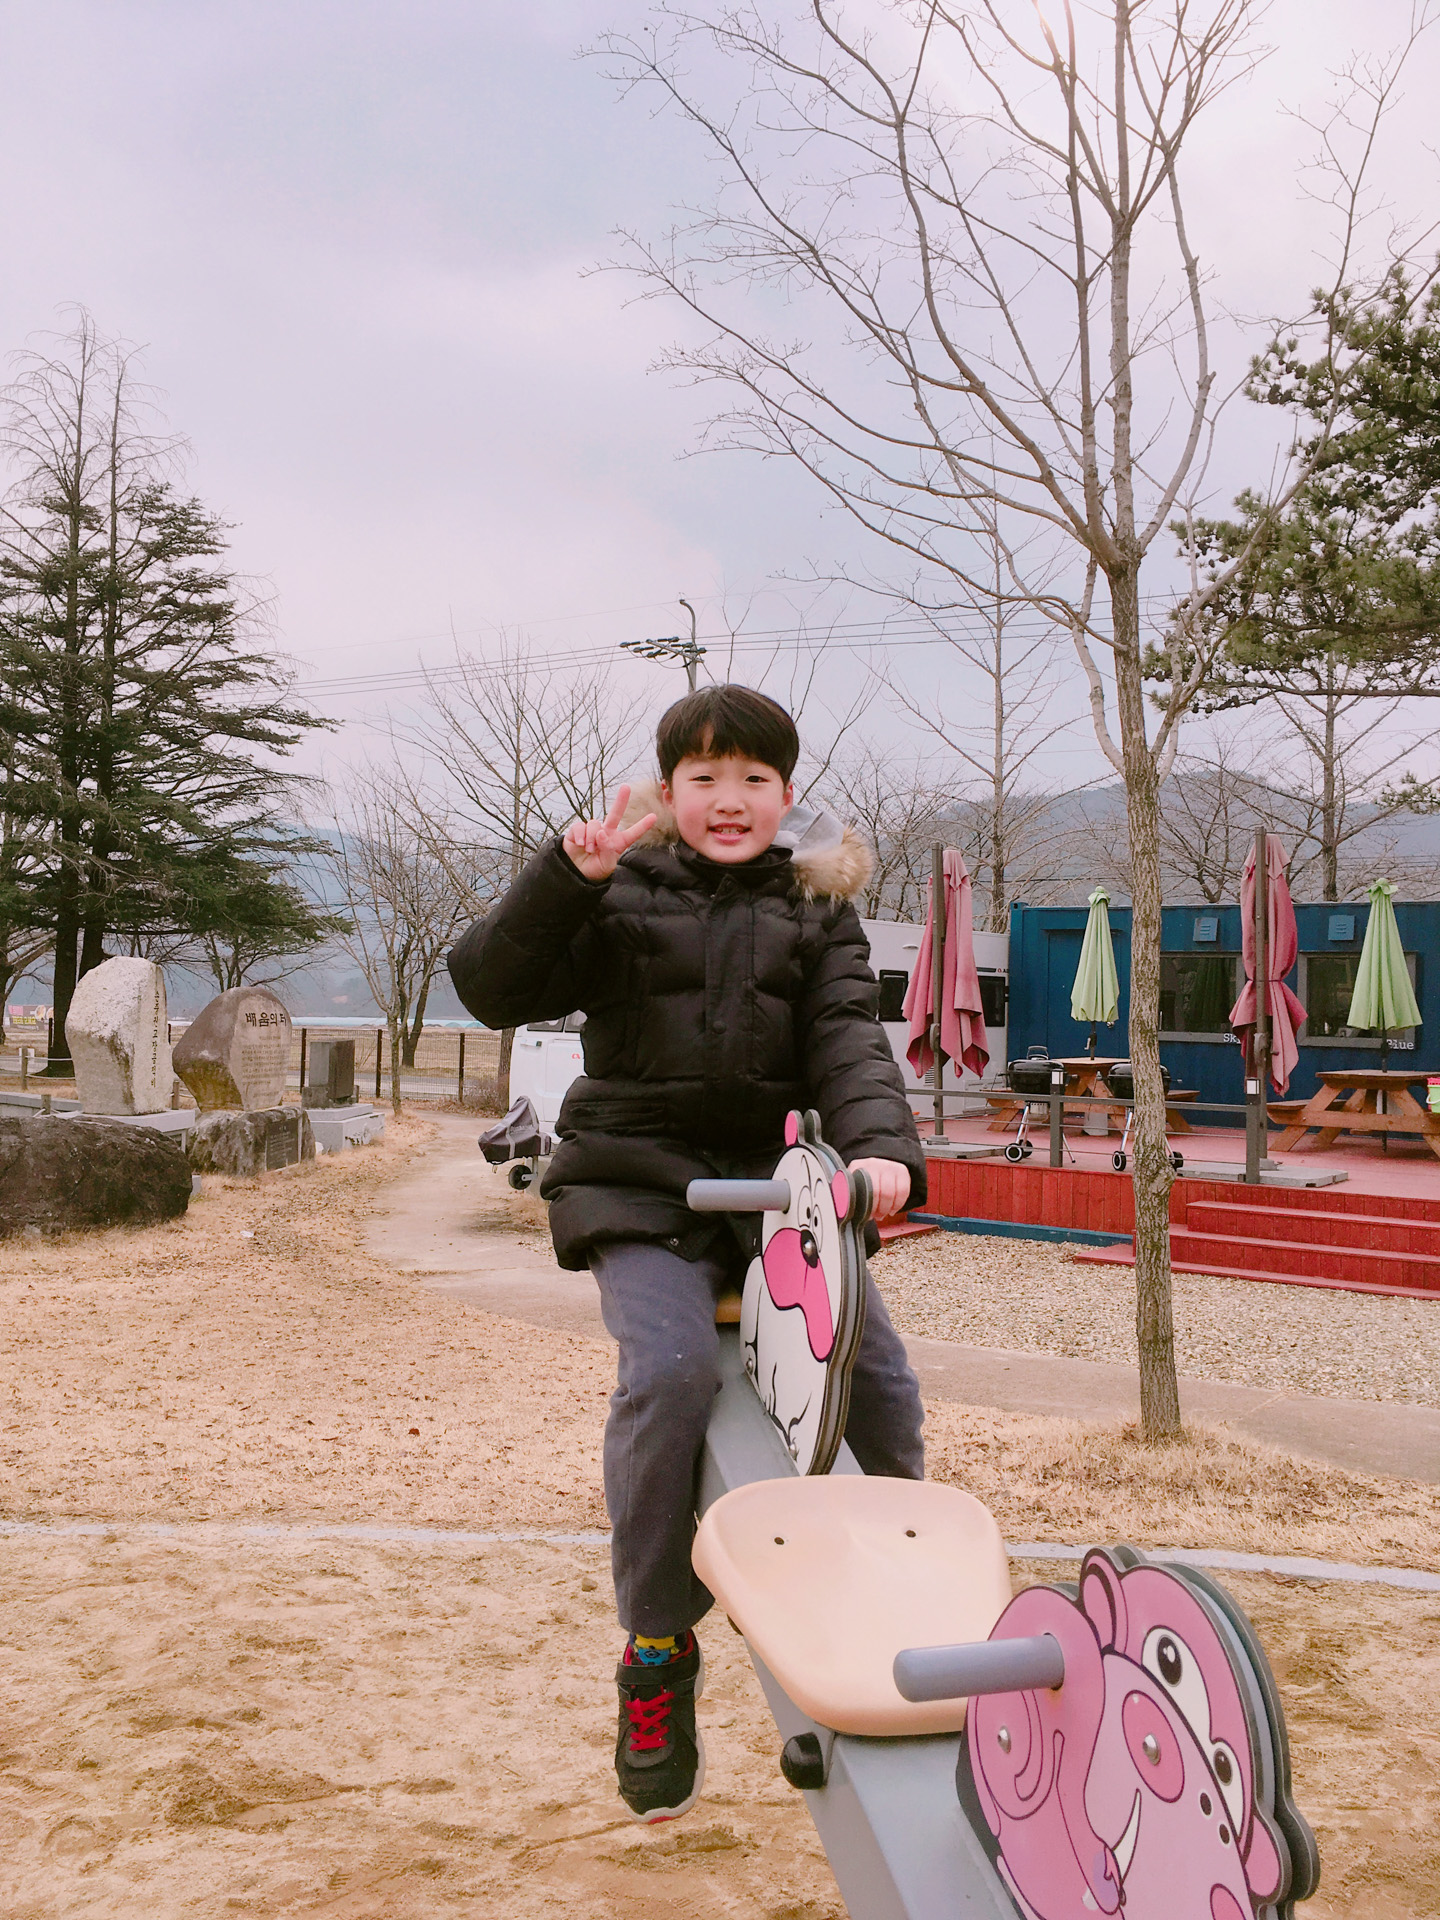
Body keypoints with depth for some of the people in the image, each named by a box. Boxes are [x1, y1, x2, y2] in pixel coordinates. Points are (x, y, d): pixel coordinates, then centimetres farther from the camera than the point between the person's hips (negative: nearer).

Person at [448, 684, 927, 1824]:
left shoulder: (817, 911, 12)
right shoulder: (623, 893, 6)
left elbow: (848, 1039, -2)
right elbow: (493, 990, -2)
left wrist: (881, 1145, -21)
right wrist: (567, 876, -15)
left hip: (769, 1177, 3)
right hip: (638, 1181, -2)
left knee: (875, 1363, -10)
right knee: (671, 1368, -25)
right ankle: (658, 1648, -6)